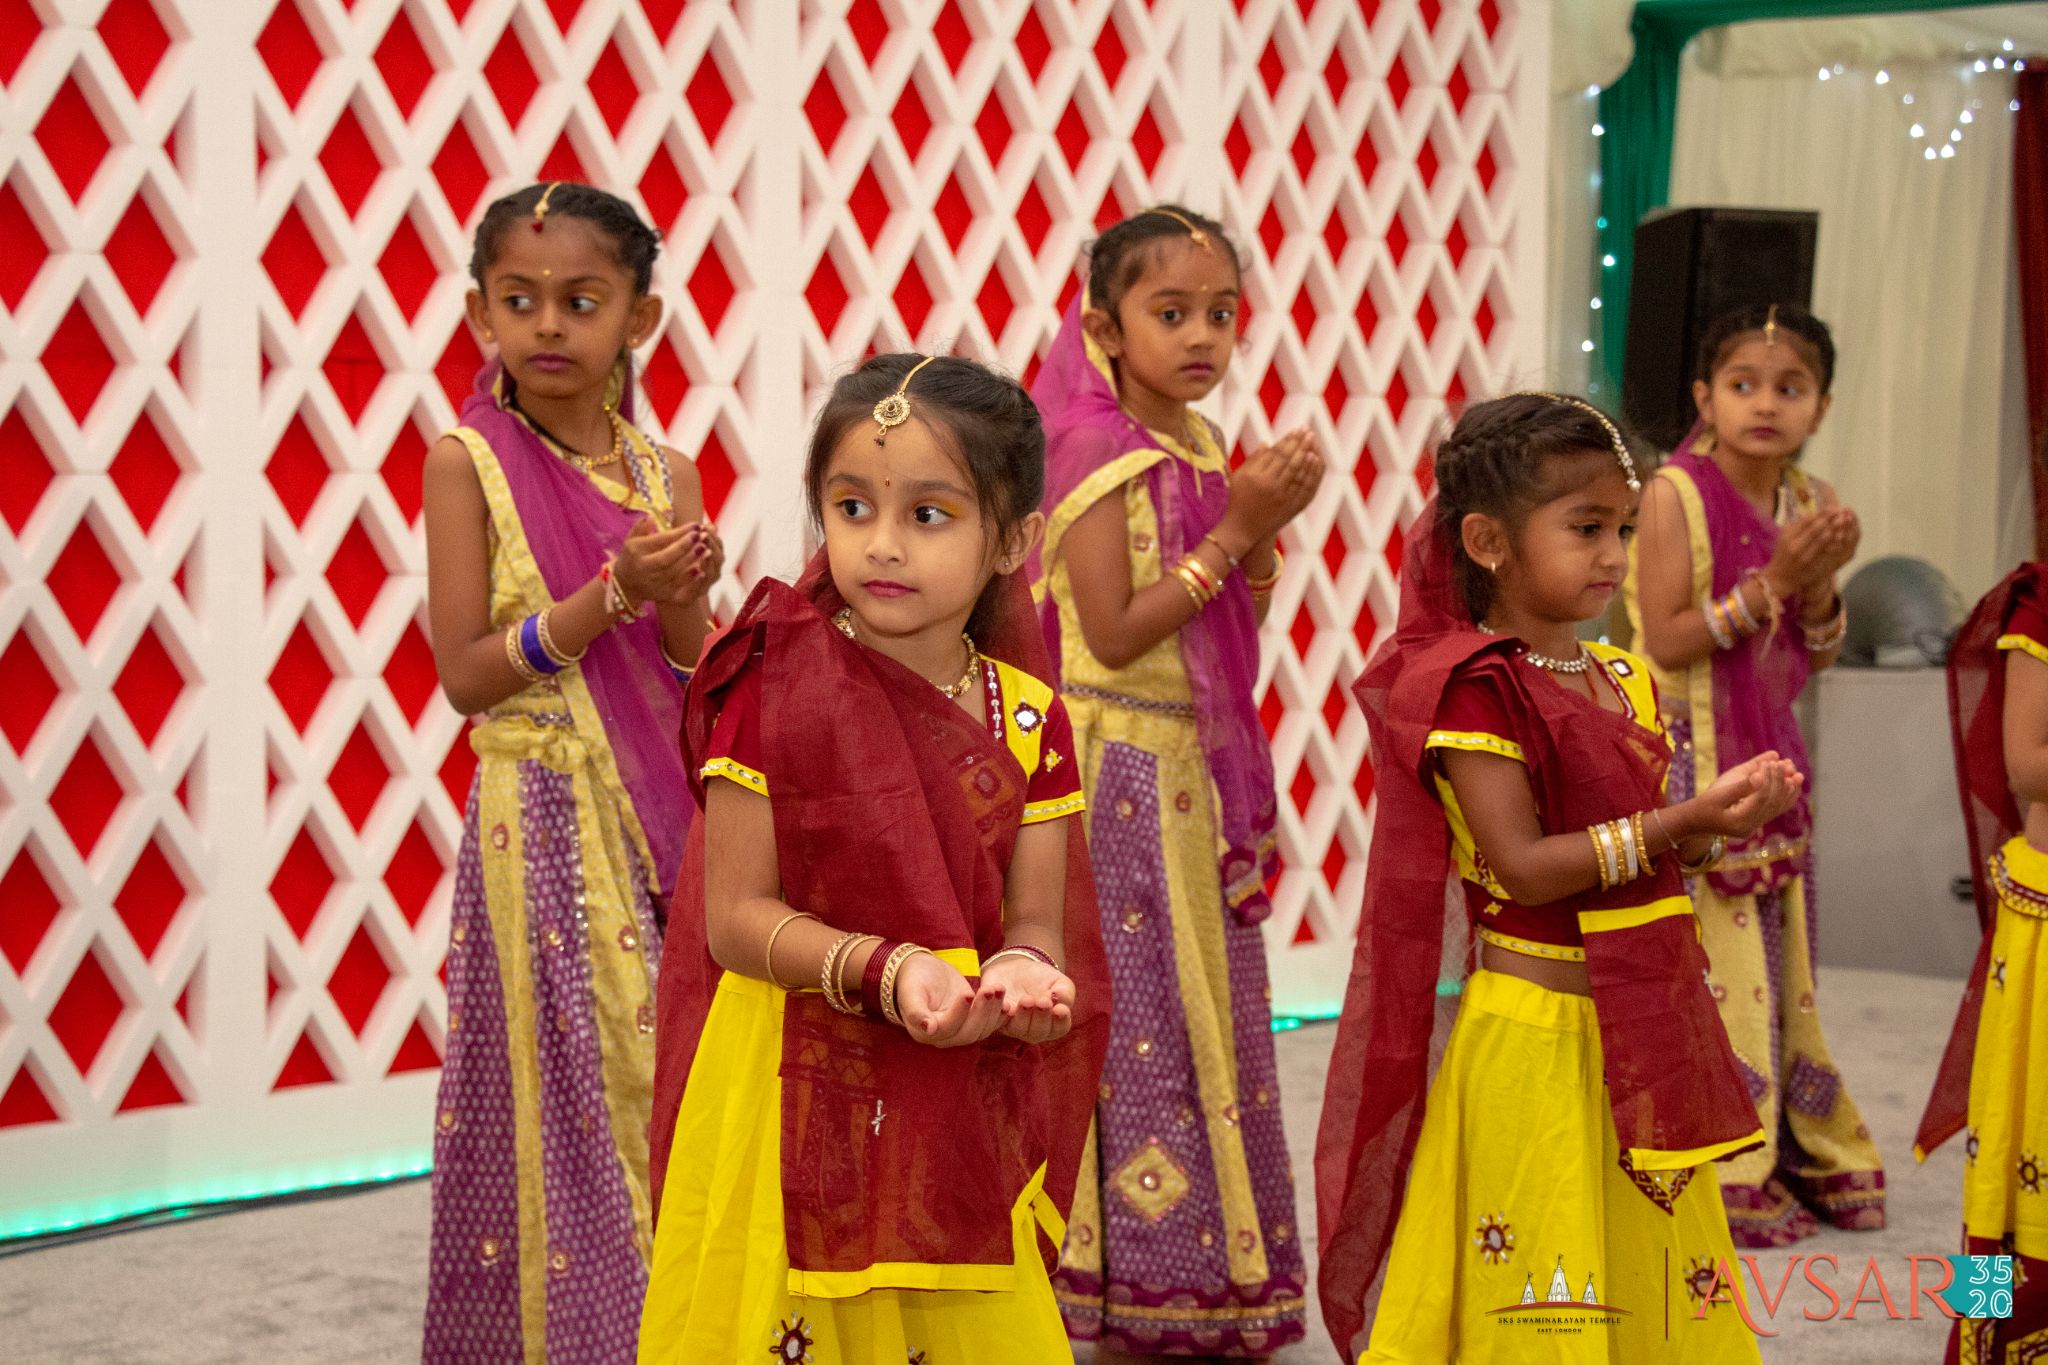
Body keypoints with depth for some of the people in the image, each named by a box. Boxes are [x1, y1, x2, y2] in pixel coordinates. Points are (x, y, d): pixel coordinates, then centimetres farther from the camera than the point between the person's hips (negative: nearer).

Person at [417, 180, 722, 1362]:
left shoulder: (666, 476, 7)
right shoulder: (468, 463, -4)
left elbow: (703, 680, 6)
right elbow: (467, 674, -9)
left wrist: (684, 603, -14)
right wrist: (613, 594, -17)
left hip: (666, 820, 4)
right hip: (545, 824, -4)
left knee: (675, 1077, 5)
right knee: (570, 1094, -2)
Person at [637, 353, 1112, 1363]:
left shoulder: (1025, 712, -1)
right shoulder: (775, 686, -13)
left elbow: (1034, 920, 1)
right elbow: (736, 917, -13)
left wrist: (1023, 974, -22)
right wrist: (884, 970, -27)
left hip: (959, 1113, 4)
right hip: (797, 1104, -4)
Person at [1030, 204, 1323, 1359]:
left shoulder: (1203, 450, 10)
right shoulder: (1098, 459, -13)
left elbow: (1240, 625, 12)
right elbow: (1113, 632, -19)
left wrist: (1264, 527, -4)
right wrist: (1232, 529, -17)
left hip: (1199, 773, 8)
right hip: (1121, 773, -8)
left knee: (1203, 1006, 12)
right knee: (1130, 1015, -2)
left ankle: (1207, 1264, 22)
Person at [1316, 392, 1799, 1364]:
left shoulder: (1623, 682, 11)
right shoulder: (1473, 686, -13)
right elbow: (1524, 865, -20)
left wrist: (1720, 820, -4)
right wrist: (1682, 823, -23)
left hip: (1639, 1023, 7)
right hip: (1534, 1033, -7)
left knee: (1652, 1285, 12)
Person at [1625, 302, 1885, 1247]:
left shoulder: (1812, 503, 7)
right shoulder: (1675, 495, -14)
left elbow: (1817, 656, 10)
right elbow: (1668, 642, -18)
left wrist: (1821, 585, -9)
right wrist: (1772, 582, -20)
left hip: (1770, 760, 7)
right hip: (1690, 761, -7)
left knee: (1779, 961, 13)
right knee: (1704, 962, -5)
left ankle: (1799, 1156, 25)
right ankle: (1719, 1175, 6)